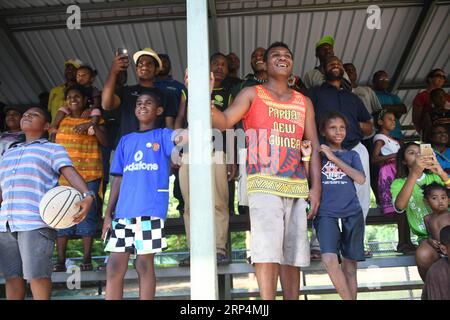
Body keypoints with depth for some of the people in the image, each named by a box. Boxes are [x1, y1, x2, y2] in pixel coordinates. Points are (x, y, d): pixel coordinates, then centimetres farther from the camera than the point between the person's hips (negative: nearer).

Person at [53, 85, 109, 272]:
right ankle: (60, 261, 5)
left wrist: (93, 126, -17)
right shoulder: (62, 120, 16)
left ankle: (87, 260, 3)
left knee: (87, 215, -4)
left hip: (89, 176, -2)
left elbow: (105, 142, -3)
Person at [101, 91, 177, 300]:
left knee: (144, 264, 0)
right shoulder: (126, 140, 20)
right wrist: (108, 213, 10)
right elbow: (118, 179, 16)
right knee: (114, 266, 3)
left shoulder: (163, 135, 9)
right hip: (123, 211, 4)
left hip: (150, 210, -4)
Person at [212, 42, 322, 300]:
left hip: (297, 187, 4)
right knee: (268, 251, -12)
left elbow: (314, 146, 14)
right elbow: (224, 122, -9)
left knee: (293, 254, 7)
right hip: (264, 183, -4)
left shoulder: (304, 102, 18)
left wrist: (316, 186, 3)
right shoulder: (252, 94, 7)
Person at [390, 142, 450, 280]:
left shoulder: (434, 177, 9)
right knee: (423, 255, -31)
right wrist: (414, 173, -30)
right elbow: (399, 207, -20)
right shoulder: (399, 183, 4)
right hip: (426, 236, 0)